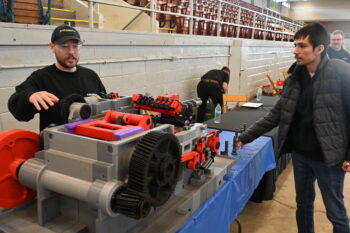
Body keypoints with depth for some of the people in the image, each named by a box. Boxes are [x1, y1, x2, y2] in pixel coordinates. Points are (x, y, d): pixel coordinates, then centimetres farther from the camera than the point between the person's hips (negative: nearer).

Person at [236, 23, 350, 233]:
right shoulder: (295, 77, 2)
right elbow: (277, 114, 4)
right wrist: (245, 137, 0)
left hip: (328, 156, -5)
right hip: (300, 153, 5)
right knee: (303, 204, 21)